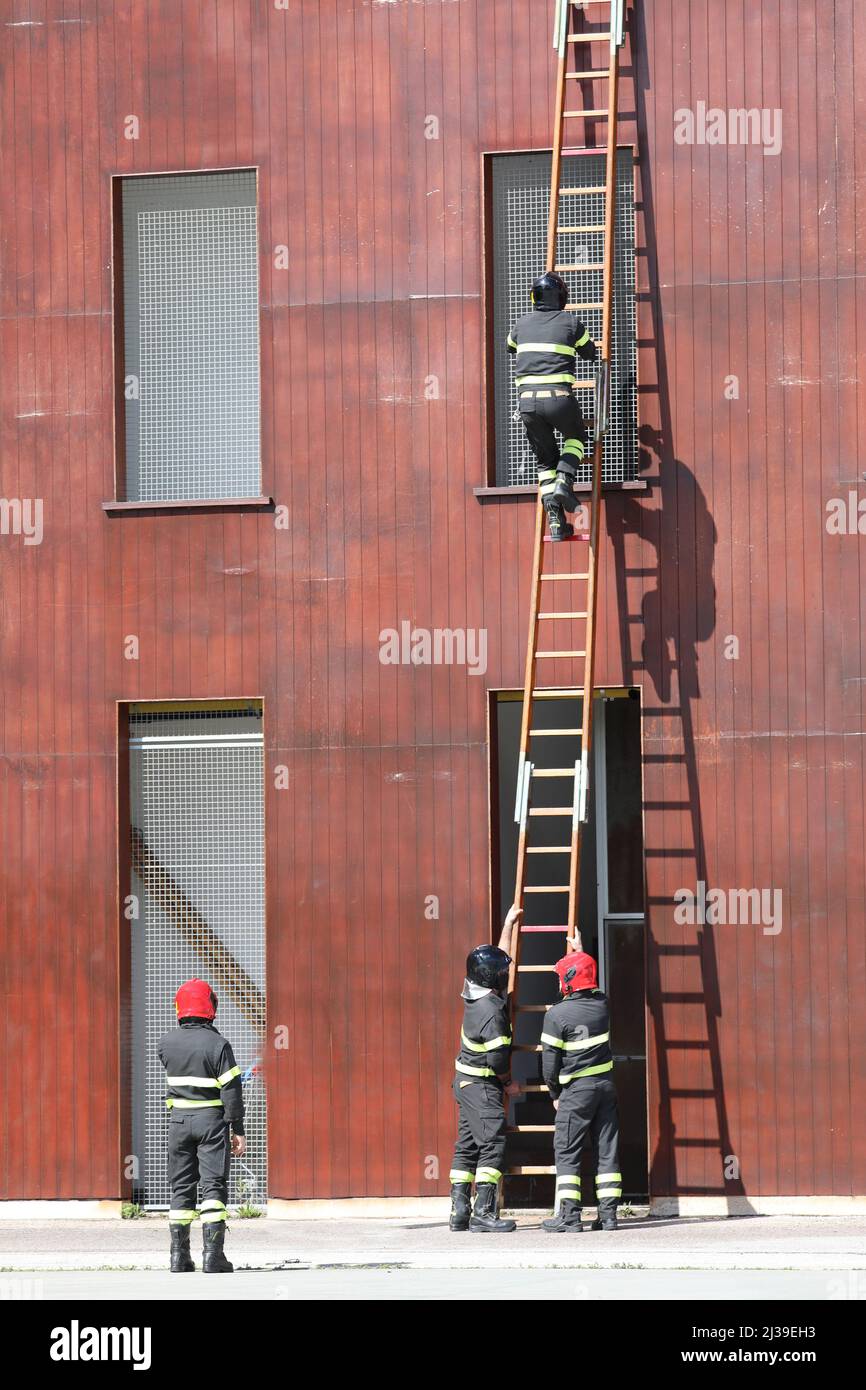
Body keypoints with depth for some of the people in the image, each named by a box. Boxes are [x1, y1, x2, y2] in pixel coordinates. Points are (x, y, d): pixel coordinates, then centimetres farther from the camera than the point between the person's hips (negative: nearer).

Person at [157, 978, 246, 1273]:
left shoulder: (166, 1043, 0)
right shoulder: (218, 1044, -11)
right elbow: (232, 1091, -12)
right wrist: (238, 1131, -6)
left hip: (179, 1121, 3)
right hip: (212, 1120, -3)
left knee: (181, 1188, 10)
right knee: (213, 1185, -2)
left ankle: (179, 1256, 8)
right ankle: (212, 1255, -10)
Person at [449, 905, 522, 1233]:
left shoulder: (476, 994, 4)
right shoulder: (491, 1010, -23)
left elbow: (501, 959, 22)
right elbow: (498, 1058, -22)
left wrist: (509, 924, 31)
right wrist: (507, 1080, -2)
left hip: (466, 1082, 10)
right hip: (483, 1085, -10)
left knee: (467, 1146, 10)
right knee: (493, 1144, -11)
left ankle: (460, 1212, 11)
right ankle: (483, 1212, -16)